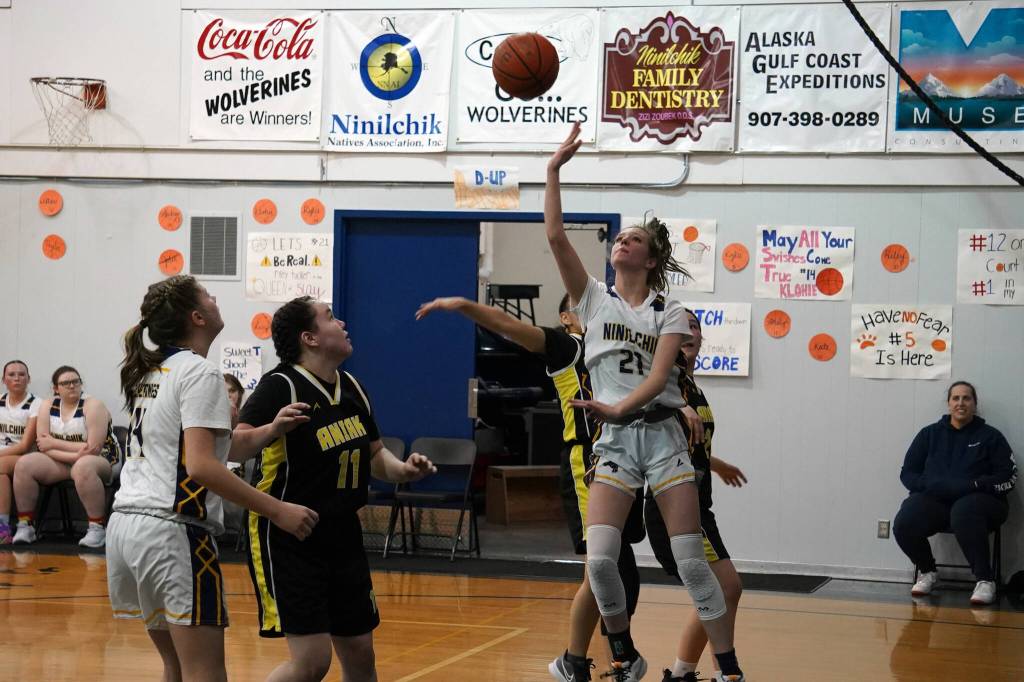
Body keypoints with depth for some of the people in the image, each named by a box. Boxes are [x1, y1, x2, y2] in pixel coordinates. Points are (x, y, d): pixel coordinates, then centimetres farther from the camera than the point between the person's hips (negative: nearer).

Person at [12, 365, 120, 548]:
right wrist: (74, 454, -23)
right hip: (63, 463, 5)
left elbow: (94, 449, -21)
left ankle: (98, 528, -31)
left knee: (82, 467, -40)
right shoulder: (47, 405, 1)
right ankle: (25, 526, -8)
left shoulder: (93, 405, -13)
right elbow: (44, 446, -6)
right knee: (24, 465, -16)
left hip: (101, 462, -5)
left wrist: (54, 443, -16)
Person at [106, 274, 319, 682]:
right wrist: (278, 511, -18)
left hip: (126, 524, 9)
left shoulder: (149, 372, 16)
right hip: (173, 529, -9)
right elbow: (202, 466, -19)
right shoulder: (199, 373, -9)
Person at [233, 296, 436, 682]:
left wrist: (402, 470, 0)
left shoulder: (351, 388, 7)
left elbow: (374, 455, 20)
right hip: (286, 541, -7)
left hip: (342, 538, 7)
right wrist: (272, 429, -45)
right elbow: (232, 450, -27)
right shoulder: (280, 386, -16)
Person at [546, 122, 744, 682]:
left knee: (690, 561, -5)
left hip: (661, 435, -1)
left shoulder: (669, 313, 4)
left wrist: (619, 407, -28)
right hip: (613, 442, 2)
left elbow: (659, 376, -11)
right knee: (599, 558, -13)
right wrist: (554, 169, -8)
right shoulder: (593, 299, 8)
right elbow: (554, 236, -4)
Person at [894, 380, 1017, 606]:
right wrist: (934, 485, -8)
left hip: (977, 500, -2)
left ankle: (985, 580, -28)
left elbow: (1008, 477, 3)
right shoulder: (930, 434, 15)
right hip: (934, 500, 3)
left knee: (963, 513, -41)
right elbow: (907, 473, 13)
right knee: (903, 524, -30)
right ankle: (927, 572, 1)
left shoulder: (990, 436, 10)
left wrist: (973, 485, -14)